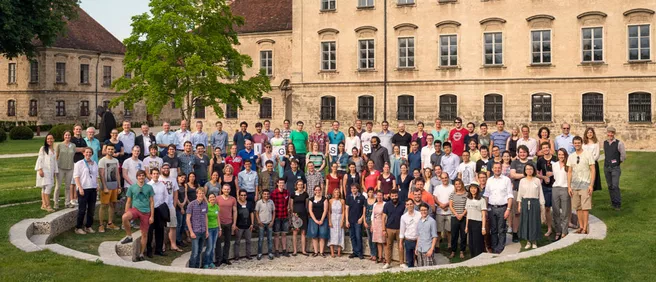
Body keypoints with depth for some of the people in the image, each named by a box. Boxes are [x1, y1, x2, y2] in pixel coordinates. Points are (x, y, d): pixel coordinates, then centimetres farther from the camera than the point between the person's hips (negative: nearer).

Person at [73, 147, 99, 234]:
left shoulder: (94, 164, 13)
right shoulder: (79, 164, -2)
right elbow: (76, 177, -7)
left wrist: (97, 186, 6)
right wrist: (80, 188, -15)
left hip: (93, 189, 5)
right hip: (83, 189, -5)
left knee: (91, 209, 8)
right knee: (82, 209, -4)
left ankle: (88, 226, 18)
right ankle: (78, 228, 5)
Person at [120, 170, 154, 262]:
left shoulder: (149, 188, 5)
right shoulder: (132, 187, 6)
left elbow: (152, 202, 6)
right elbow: (128, 202, 9)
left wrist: (152, 216, 0)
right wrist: (127, 215, 4)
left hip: (146, 212, 0)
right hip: (135, 209, 0)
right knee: (124, 217, -33)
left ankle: (141, 253, 18)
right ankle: (129, 236, -13)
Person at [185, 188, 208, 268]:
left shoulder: (205, 204, 8)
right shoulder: (192, 204, -7)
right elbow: (188, 219, -7)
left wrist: (207, 230, 13)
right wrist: (191, 232, -11)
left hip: (203, 232, 5)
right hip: (195, 232, -5)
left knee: (199, 251, 11)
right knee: (195, 252, -9)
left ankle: (197, 267, 20)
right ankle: (191, 268, 1)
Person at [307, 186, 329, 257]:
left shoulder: (324, 199, 3)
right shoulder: (311, 200, 8)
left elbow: (325, 210, -2)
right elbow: (310, 211, 3)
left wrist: (321, 220, -10)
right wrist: (315, 220, -7)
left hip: (322, 220, -1)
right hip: (313, 220, 2)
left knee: (322, 235, -5)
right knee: (314, 235, -2)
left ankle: (321, 252, -3)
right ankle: (316, 252, 2)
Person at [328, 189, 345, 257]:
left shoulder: (342, 201, 2)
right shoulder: (330, 201, 1)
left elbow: (343, 212, 1)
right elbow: (329, 212, 0)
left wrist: (342, 221, -7)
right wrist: (329, 221, -8)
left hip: (340, 219, 1)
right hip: (332, 219, -1)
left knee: (339, 235, 0)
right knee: (332, 235, -4)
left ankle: (339, 252, 2)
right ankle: (332, 253, -5)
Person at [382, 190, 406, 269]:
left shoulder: (402, 205, 1)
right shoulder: (387, 205, 0)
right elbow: (384, 217, 1)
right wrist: (383, 229, -4)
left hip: (399, 229, 0)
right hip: (389, 229, 0)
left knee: (401, 246, 2)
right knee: (388, 246, 5)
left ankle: (402, 263, 12)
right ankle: (388, 263, 13)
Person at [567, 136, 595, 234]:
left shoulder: (587, 155, -2)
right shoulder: (571, 156, 10)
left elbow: (593, 171, -3)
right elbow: (569, 172, 10)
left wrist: (591, 185, -11)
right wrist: (569, 186, 4)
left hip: (585, 185, -4)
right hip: (574, 186, 4)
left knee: (585, 207, -5)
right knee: (578, 207, 7)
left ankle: (585, 228, -1)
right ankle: (581, 226, 15)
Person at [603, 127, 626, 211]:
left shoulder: (619, 143, -8)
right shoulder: (604, 143, 7)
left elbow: (623, 155, -1)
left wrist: (619, 162, 10)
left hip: (615, 168, -5)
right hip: (606, 167, 5)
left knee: (615, 186, -11)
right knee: (610, 186, 9)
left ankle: (618, 204, -4)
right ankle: (613, 202, 19)